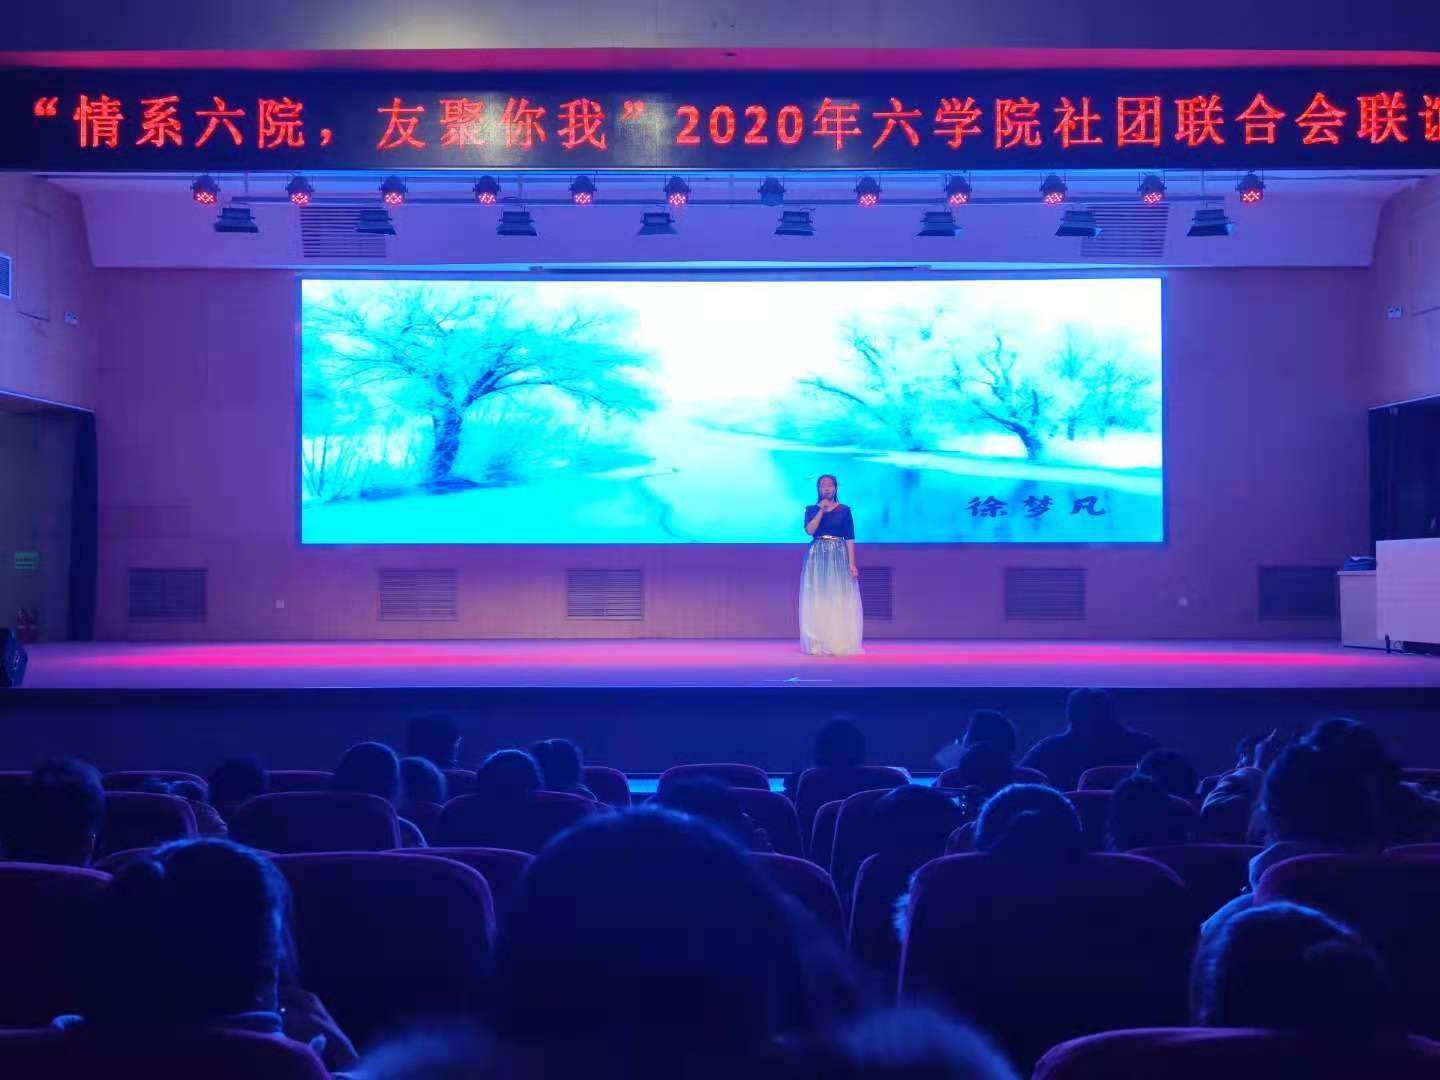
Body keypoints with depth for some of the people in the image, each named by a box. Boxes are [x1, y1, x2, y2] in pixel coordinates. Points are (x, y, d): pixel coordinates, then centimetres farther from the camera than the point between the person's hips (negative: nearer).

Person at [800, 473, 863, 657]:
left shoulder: (844, 510, 6)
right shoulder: (811, 509, 9)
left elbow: (850, 538, 1)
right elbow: (809, 530, -9)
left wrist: (852, 563, -7)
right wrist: (822, 510, -10)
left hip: (839, 557, -1)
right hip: (817, 557, 1)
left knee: (840, 601, -4)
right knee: (817, 600, -1)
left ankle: (840, 644, 1)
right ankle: (818, 644, 4)